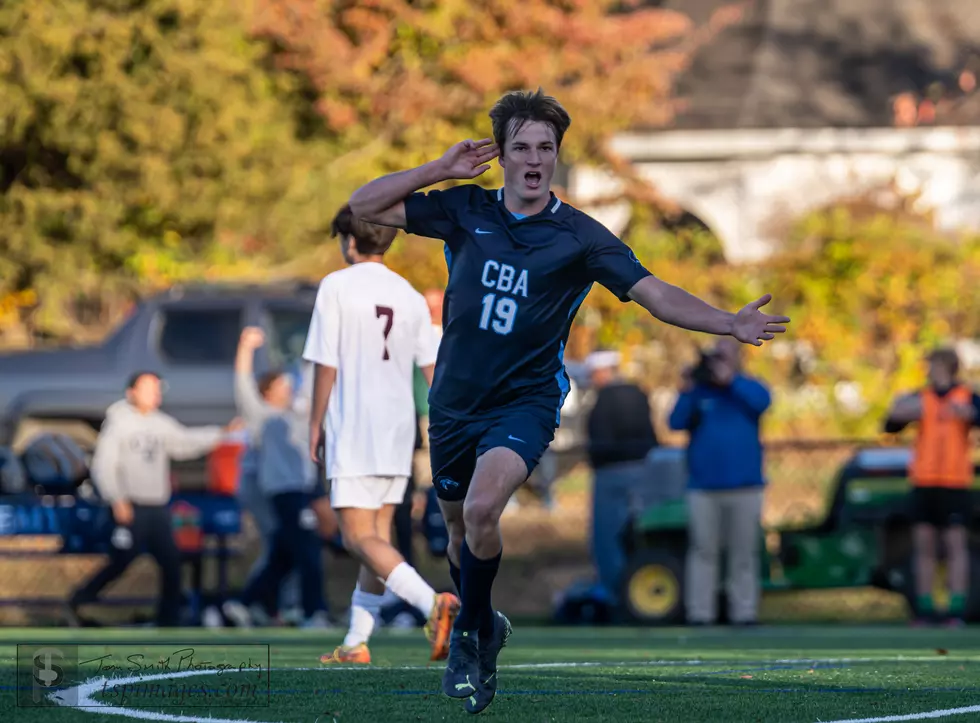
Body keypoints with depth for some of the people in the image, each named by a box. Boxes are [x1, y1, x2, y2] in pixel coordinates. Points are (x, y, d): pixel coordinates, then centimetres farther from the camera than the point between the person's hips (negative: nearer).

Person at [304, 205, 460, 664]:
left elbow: (327, 366, -9)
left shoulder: (337, 287, -6)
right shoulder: (410, 296, 10)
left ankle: (432, 603, -29)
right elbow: (433, 369, 7)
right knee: (378, 538, 10)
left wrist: (315, 426, 0)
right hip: (398, 433, 6)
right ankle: (356, 643, 11)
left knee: (359, 538, -9)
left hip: (354, 432, -6)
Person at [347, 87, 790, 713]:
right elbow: (365, 206, 1)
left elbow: (656, 294, -11)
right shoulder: (466, 210, -1)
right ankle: (483, 631, 43)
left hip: (525, 400, -3)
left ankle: (471, 632, -6)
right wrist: (441, 168, -10)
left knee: (481, 508, -27)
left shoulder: (579, 236, -7)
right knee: (460, 527, 15)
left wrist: (730, 323, -25)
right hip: (455, 400, 3)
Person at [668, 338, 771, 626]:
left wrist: (730, 380, -17)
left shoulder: (747, 388, 7)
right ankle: (700, 615, 2)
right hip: (703, 489, 0)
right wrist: (687, 391, -15)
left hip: (745, 488, 0)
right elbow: (676, 422, -3)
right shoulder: (698, 391, 8)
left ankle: (744, 614, 9)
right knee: (703, 553, 0)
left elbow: (762, 401, -15)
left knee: (744, 554, 4)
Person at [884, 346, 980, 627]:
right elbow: (890, 427, 6)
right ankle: (924, 609, 5)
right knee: (924, 544, 2)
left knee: (957, 543, -6)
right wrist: (896, 413, -16)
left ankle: (957, 610, -6)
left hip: (955, 483, -3)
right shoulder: (920, 399, 11)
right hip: (923, 482, 3)